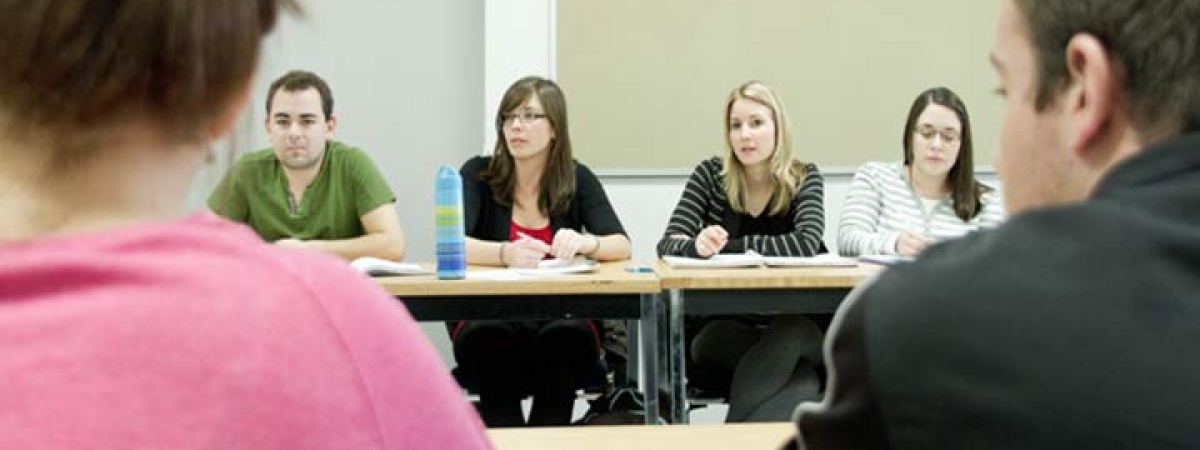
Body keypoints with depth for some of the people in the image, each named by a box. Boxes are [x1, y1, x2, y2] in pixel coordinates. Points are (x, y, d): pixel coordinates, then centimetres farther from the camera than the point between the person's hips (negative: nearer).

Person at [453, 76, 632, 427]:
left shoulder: (578, 179, 7)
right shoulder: (478, 174, 3)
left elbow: (621, 246, -5)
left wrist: (586, 242, -28)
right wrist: (505, 253, -33)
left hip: (563, 320, 1)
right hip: (487, 319, -1)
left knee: (567, 339, -33)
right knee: (489, 339, -35)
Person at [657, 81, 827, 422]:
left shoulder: (805, 178, 1)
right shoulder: (711, 175, 3)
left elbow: (806, 243, -18)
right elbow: (668, 243, -6)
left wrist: (728, 245, -18)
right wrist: (696, 246, -30)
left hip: (792, 324, 1)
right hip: (725, 324, 0)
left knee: (789, 337, -37)